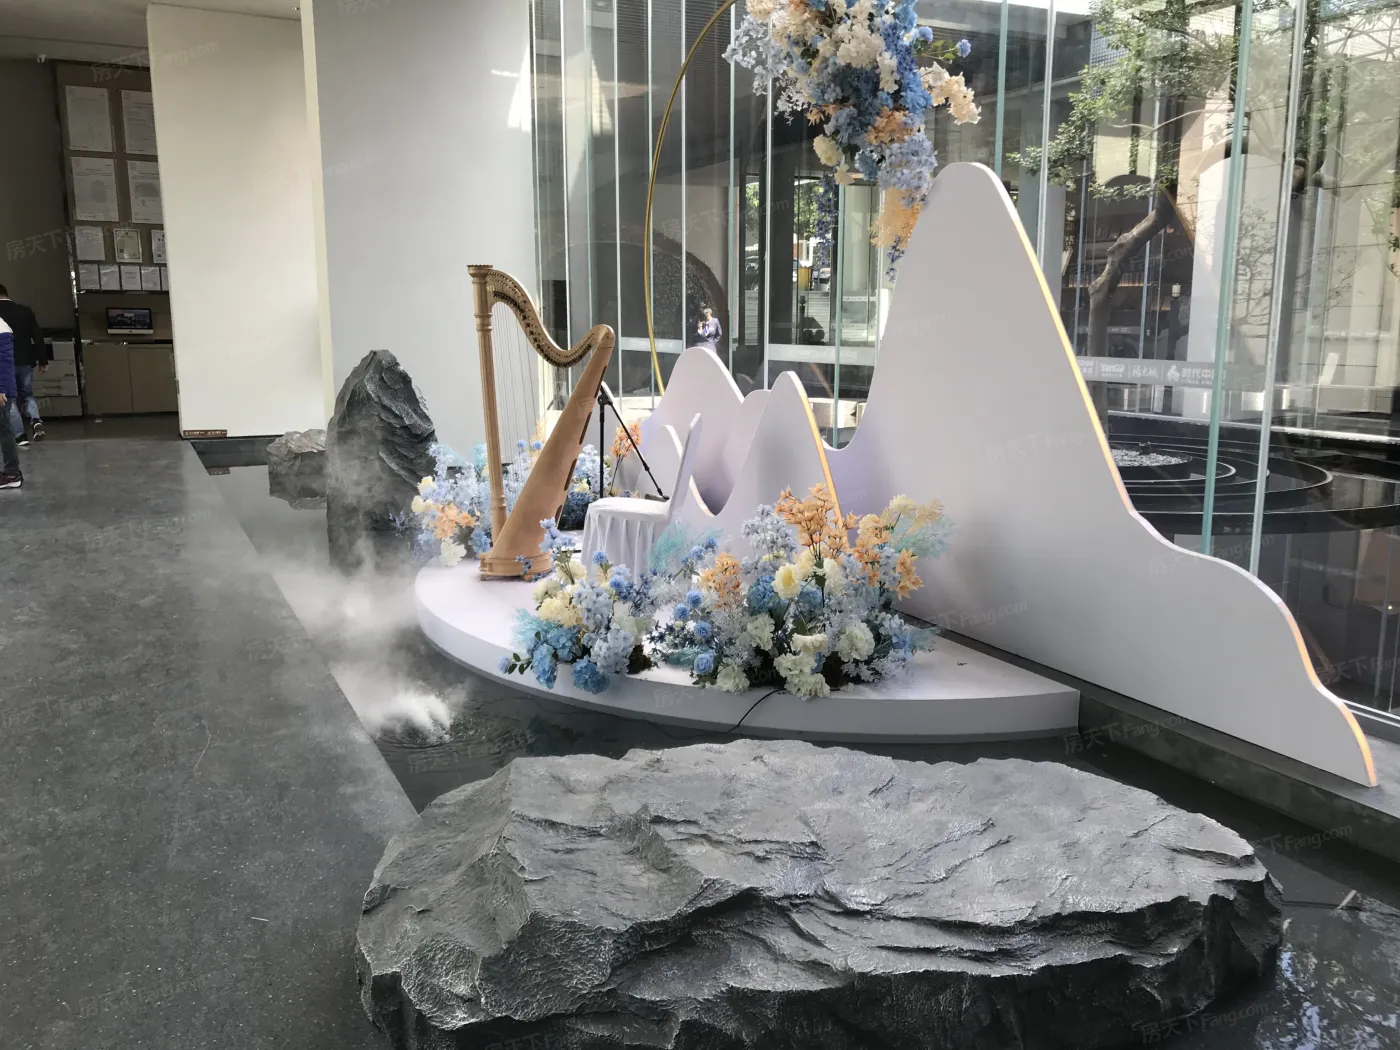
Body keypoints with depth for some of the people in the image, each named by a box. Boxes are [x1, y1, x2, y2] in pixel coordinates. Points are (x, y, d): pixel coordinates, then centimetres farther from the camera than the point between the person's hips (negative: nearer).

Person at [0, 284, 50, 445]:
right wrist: (43, 361, 7)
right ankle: (36, 420, -10)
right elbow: (38, 337, 0)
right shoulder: (25, 310, 1)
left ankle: (20, 436, 2)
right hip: (25, 361, 3)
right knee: (27, 394, 18)